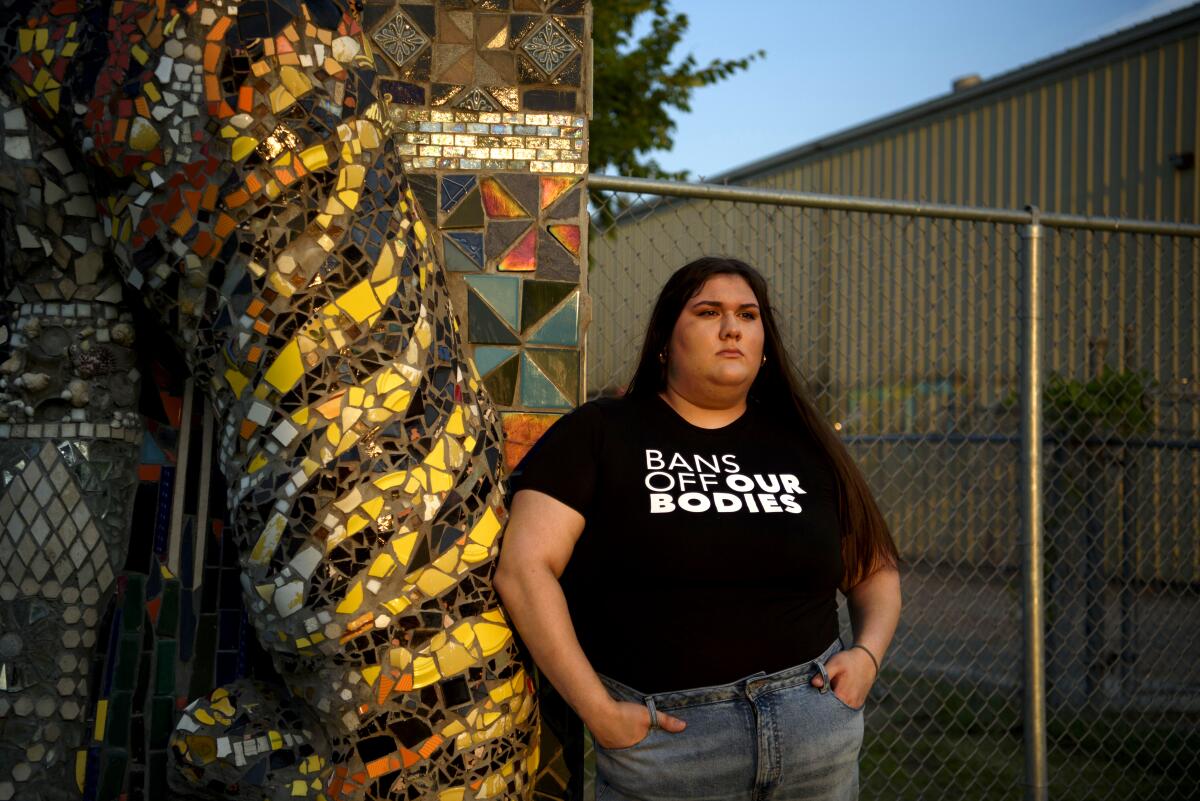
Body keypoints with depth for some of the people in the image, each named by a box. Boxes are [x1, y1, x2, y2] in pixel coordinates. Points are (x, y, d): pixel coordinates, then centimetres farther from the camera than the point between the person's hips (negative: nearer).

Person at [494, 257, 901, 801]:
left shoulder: (804, 444, 11)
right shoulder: (598, 434, 0)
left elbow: (877, 570, 19)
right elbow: (523, 569, -10)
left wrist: (868, 653, -1)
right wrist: (597, 710, -15)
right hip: (662, 734, -3)